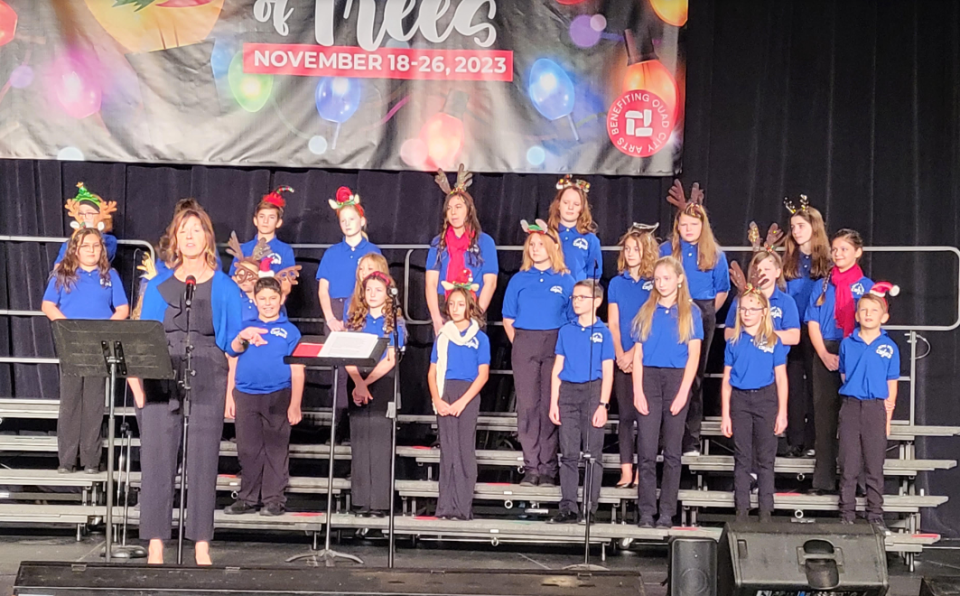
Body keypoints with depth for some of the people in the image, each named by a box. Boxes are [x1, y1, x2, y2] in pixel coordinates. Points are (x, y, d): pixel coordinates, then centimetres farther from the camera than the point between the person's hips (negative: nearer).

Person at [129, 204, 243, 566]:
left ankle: (202, 546, 4)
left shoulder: (225, 287, 9)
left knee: (204, 458, -1)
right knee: (157, 456, -2)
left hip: (208, 376, -1)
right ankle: (155, 543, 3)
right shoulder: (158, 284, 11)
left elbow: (232, 342, 7)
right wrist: (135, 378, -3)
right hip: (161, 375, 1)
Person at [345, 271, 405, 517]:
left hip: (383, 383, -3)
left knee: (380, 440, -5)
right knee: (360, 441, 2)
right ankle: (362, 501, 6)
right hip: (358, 382, 3)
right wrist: (359, 383, -14)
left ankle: (380, 501, -3)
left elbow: (390, 360, -6)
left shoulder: (394, 322, 2)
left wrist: (368, 383, -14)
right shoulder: (355, 319, 10)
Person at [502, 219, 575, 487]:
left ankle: (548, 469, 5)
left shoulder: (566, 281, 5)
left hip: (555, 345, -1)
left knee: (550, 405, -1)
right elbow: (508, 319, 10)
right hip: (524, 346, 1)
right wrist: (518, 344, 1)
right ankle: (531, 467, 5)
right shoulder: (519, 279, 8)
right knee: (527, 405, 0)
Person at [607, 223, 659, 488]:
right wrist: (619, 353, -9)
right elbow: (612, 323, 4)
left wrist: (634, 353, -12)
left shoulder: (655, 283, -1)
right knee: (625, 414, 4)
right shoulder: (617, 283, 8)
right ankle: (626, 471, 6)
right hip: (622, 358, 3)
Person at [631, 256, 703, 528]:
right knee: (647, 450, -3)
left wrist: (683, 392, -10)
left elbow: (693, 355, -1)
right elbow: (638, 355, 7)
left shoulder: (691, 312, 5)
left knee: (672, 451, 2)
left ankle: (667, 512, 6)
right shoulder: (646, 312, 11)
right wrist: (638, 391, -5)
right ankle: (646, 512, 0)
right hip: (649, 377, 1)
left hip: (677, 378, -1)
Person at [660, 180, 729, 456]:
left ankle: (691, 439, 10)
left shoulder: (715, 255, 5)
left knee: (695, 374, 6)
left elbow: (722, 291, 10)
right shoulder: (666, 250, 4)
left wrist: (706, 314, 6)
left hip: (702, 317, 1)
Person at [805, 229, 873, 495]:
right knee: (824, 415, 3)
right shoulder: (822, 286, 11)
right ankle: (823, 480, 7)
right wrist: (825, 354, -7)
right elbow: (813, 324, 6)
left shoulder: (866, 286, 5)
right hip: (825, 355, 2)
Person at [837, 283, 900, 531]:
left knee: (874, 467, 4)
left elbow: (891, 385, 3)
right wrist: (859, 391, 2)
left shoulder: (889, 347, 1)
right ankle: (846, 516, 11)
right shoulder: (847, 344, 4)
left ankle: (875, 517, 11)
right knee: (848, 466, 4)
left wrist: (887, 417, 0)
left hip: (876, 409, -1)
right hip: (851, 407, 1)